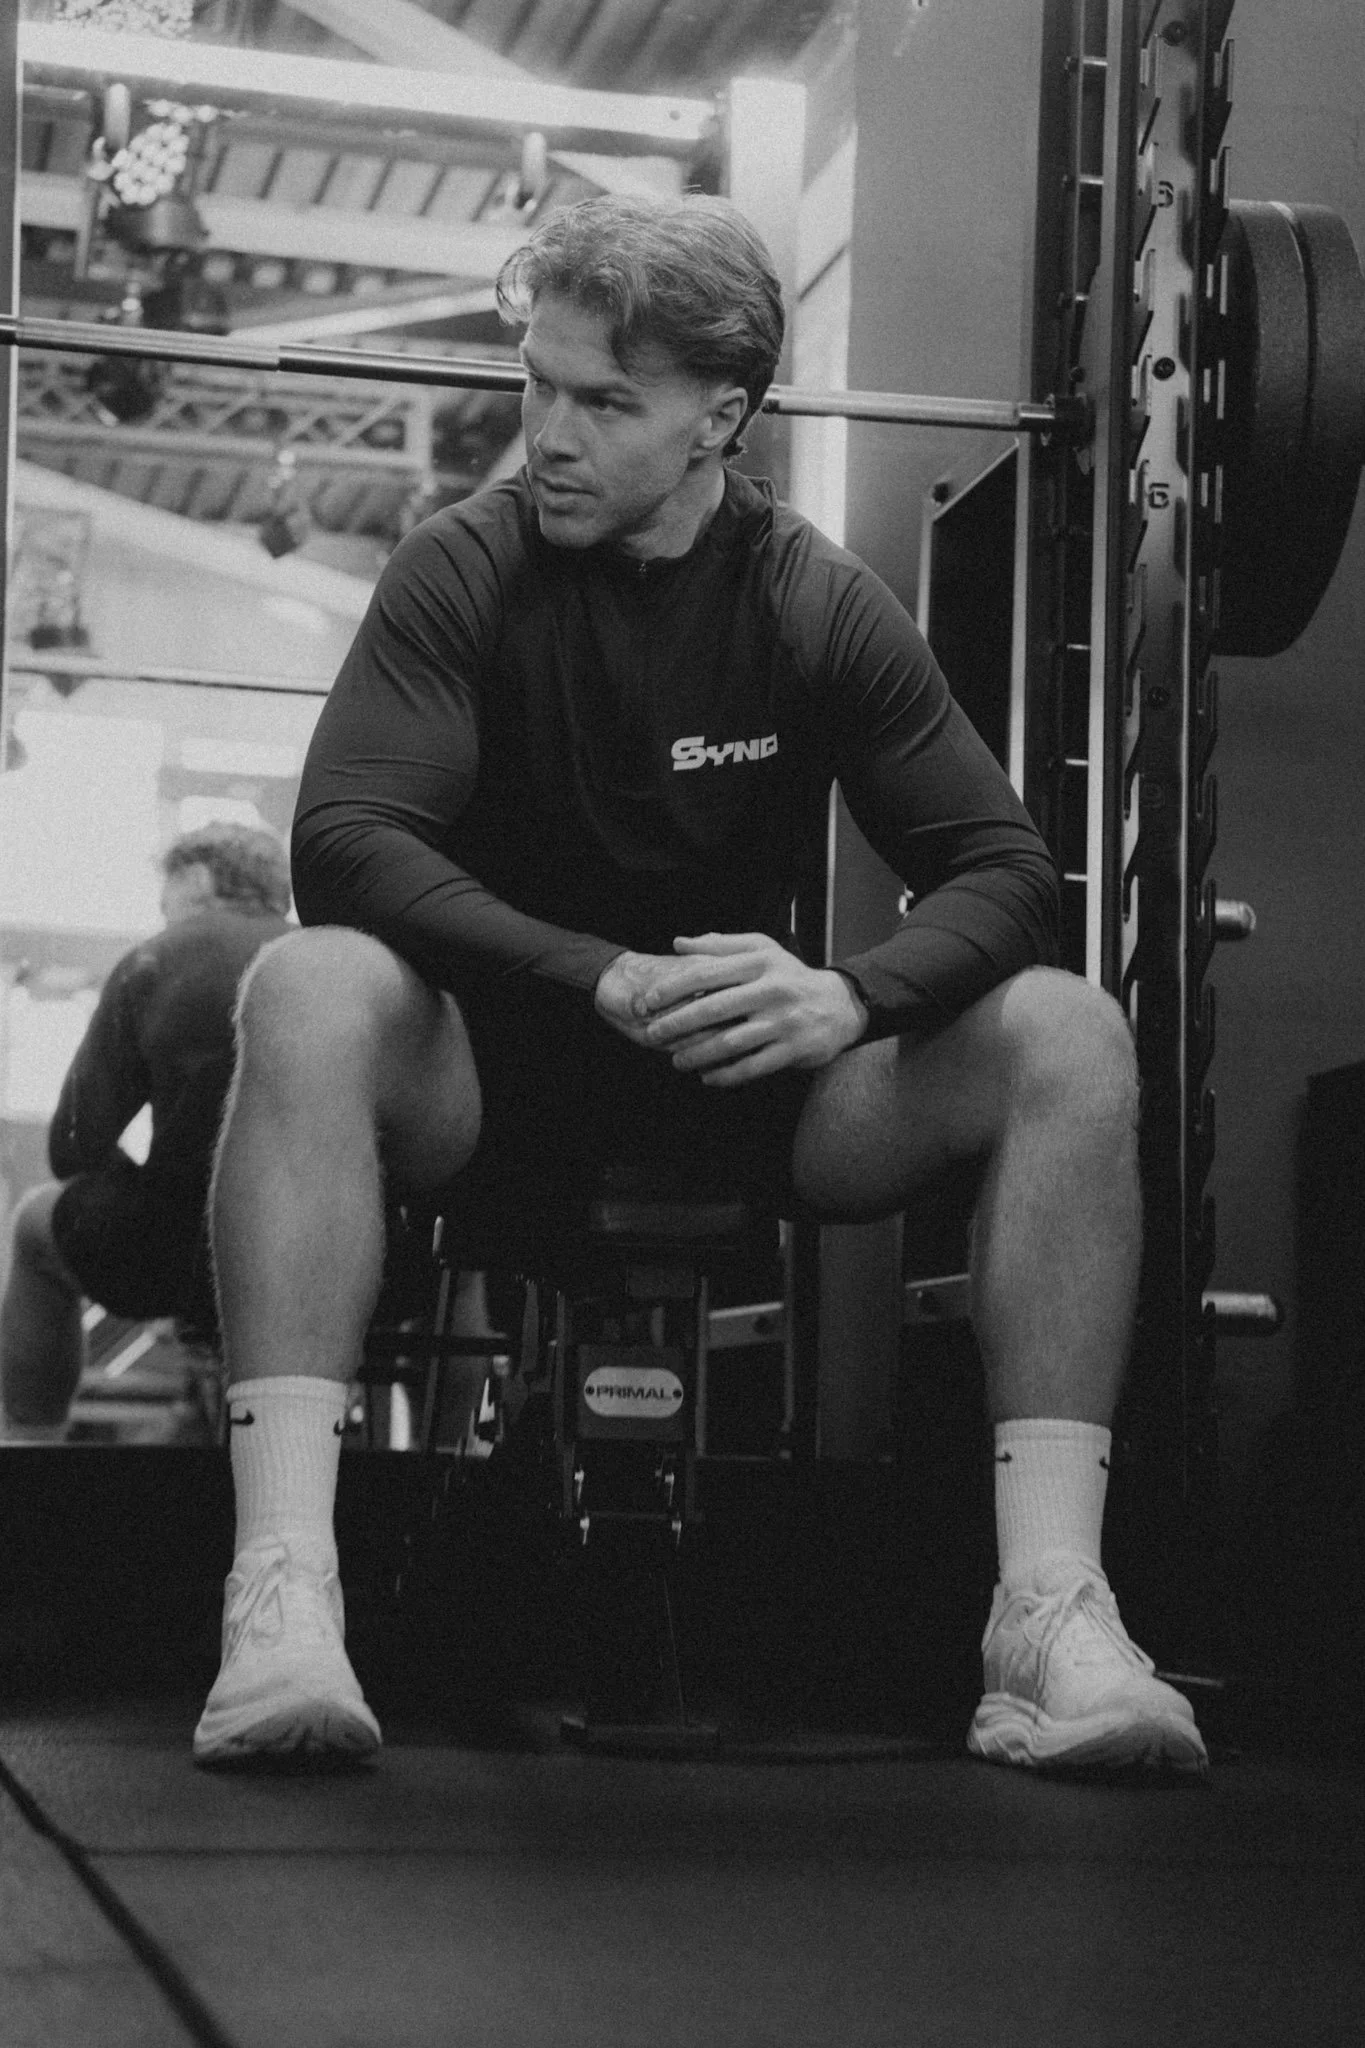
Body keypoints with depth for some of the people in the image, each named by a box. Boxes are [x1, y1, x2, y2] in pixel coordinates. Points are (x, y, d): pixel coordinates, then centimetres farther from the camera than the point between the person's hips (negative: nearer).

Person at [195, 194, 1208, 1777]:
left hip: (751, 1073, 2)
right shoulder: (463, 572, -8)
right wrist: (607, 981, -35)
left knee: (1067, 1039, -22)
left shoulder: (820, 606, -3)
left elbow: (1005, 871, -8)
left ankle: (1051, 1601, -30)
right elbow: (344, 842, -22)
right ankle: (281, 1587, -43)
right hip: (494, 1063, -2)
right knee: (309, 992, -35)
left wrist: (848, 996, -31)